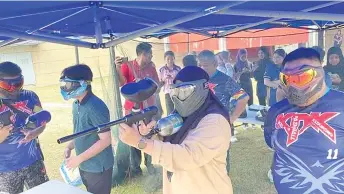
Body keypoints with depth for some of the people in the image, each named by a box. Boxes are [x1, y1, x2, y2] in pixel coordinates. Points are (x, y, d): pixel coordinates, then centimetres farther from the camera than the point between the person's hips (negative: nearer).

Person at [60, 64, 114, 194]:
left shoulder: (95, 107, -24)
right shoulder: (76, 104, 2)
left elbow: (105, 140, -24)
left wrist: (78, 159, -19)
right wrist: (70, 147, 0)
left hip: (98, 168, -8)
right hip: (84, 166, 8)